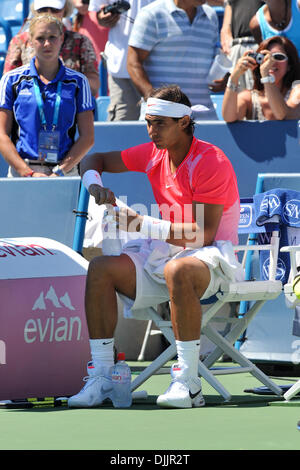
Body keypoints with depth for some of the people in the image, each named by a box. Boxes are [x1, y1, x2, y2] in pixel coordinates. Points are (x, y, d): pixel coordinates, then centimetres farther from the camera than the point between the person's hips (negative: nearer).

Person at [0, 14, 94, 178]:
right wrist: (29, 173, -8)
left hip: (66, 172, 1)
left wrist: (60, 172, -6)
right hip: (22, 171, -1)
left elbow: (87, 137, 7)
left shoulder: (77, 82, 11)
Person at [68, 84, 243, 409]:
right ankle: (101, 378, -14)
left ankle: (188, 383, -36)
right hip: (166, 251, 7)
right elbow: (93, 160, 18)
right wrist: (95, 186, -7)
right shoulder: (153, 154, 5)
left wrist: (143, 225, -25)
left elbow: (204, 233, -23)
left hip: (211, 255, -7)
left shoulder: (211, 162, -17)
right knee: (100, 268, -14)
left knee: (178, 270, -41)